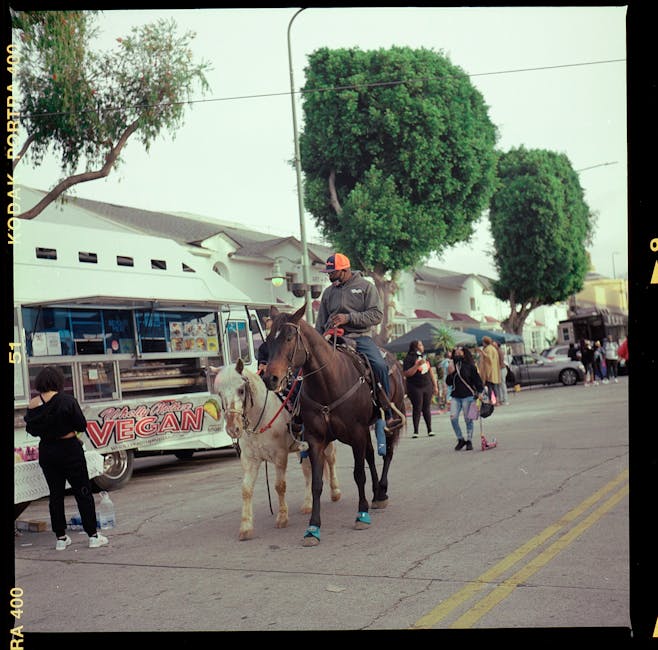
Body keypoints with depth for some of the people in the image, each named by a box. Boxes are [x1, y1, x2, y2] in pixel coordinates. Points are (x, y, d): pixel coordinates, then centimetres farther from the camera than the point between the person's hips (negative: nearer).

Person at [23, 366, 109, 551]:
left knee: (55, 494, 14)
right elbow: (81, 425, -13)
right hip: (69, 449, -4)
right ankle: (93, 535, 6)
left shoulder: (33, 404, -5)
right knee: (83, 492, 5)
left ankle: (60, 538, 17)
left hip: (46, 451, 4)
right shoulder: (67, 400, -16)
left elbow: (31, 429, 5)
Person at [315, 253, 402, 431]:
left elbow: (377, 315, -6)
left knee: (380, 365, -28)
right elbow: (320, 323, 24)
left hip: (360, 337, -4)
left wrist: (349, 318, -15)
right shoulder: (328, 292, 17)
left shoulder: (365, 286, 4)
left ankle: (389, 412, -20)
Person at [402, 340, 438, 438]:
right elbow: (406, 373, -17)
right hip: (415, 388, -5)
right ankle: (415, 431, 5)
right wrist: (417, 365, -23)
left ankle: (430, 430, 13)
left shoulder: (424, 356, 13)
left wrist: (435, 385, 18)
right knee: (417, 409, -2)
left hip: (427, 386, 5)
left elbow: (430, 372, 20)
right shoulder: (409, 358, -8)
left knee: (427, 408, 7)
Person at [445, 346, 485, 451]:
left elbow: (477, 380, 0)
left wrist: (480, 392, -8)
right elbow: (449, 382, 10)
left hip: (468, 396, -3)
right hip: (455, 396, 3)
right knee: (453, 417, -8)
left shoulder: (470, 366, -1)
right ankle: (460, 439, 7)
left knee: (468, 419, 0)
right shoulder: (453, 366, 10)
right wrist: (450, 373, -6)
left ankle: (469, 441, 14)